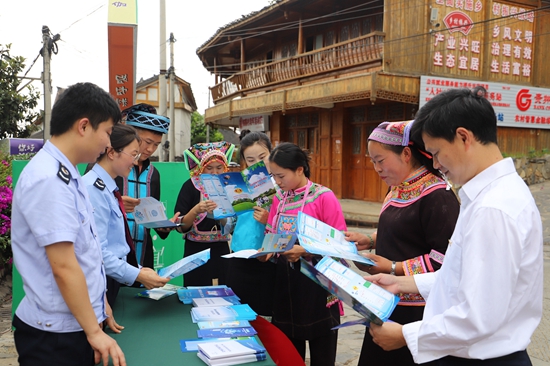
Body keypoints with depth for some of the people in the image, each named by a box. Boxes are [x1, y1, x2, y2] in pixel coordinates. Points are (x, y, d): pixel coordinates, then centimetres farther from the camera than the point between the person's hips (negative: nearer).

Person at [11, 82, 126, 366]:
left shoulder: (65, 174, 8)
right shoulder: (49, 180, -22)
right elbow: (64, 267, -23)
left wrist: (98, 303, 18)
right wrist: (94, 331, -16)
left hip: (77, 324, 9)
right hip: (56, 333, -9)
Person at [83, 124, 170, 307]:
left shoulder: (107, 188, 10)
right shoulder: (94, 189, -18)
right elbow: (97, 251, -24)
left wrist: (138, 270, 6)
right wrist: (137, 275, -22)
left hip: (113, 281, 9)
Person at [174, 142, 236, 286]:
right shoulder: (191, 185, -5)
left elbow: (234, 225, 1)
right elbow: (180, 227, -10)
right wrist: (196, 210, -26)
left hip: (222, 252, 2)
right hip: (196, 252, -2)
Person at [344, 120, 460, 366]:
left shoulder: (437, 196, -19)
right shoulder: (399, 190, 9)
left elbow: (445, 259, -23)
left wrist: (393, 268, -23)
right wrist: (369, 241, 5)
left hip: (417, 310, -8)